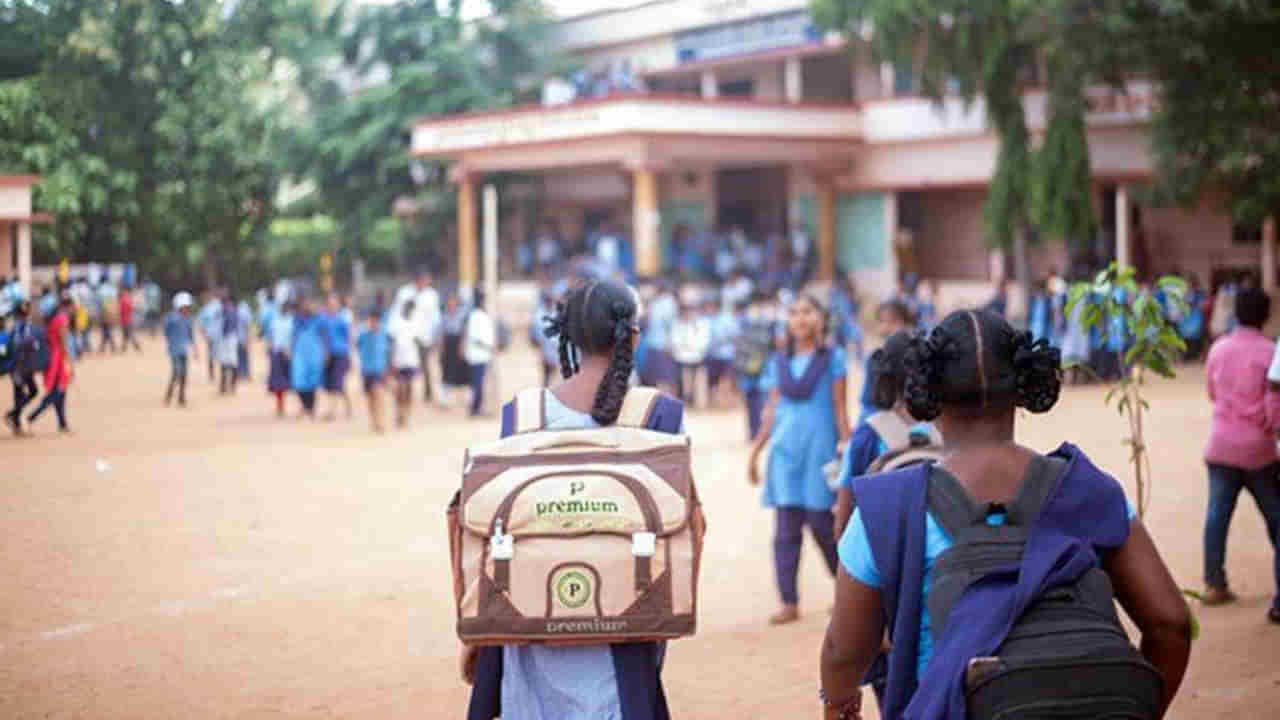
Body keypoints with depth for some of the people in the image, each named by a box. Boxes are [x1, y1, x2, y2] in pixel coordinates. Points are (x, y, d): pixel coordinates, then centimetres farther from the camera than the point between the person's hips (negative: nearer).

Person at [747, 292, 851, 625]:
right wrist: (755, 451, 12)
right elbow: (773, 411, 15)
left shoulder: (832, 358, 3)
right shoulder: (779, 363, 13)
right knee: (787, 529, -1)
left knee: (821, 523, -4)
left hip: (820, 447, -3)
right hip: (785, 448, 3)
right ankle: (789, 603, 2)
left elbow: (840, 408, 2)